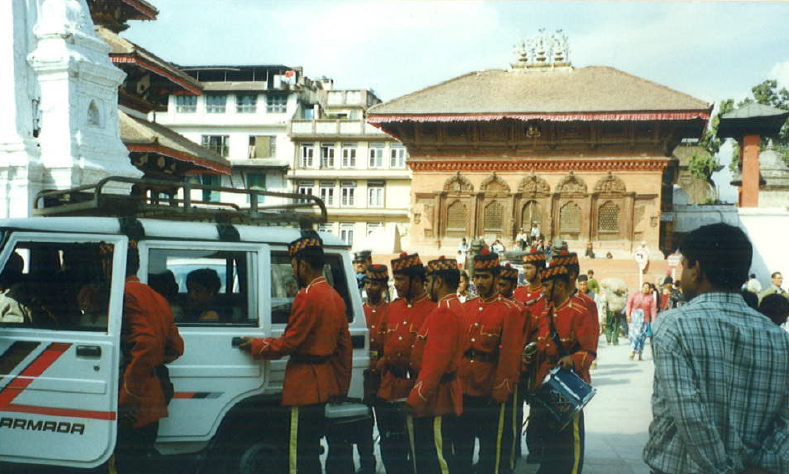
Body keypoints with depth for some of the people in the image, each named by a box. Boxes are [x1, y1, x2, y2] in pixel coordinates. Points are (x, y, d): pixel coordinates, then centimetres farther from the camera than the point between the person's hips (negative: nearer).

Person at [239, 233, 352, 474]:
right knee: (311, 449, 19)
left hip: (304, 385, -10)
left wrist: (255, 345, 0)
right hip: (324, 386, 10)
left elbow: (289, 344, -15)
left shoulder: (307, 296, -17)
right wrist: (342, 383, 21)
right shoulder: (334, 296, 12)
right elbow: (344, 346, 15)